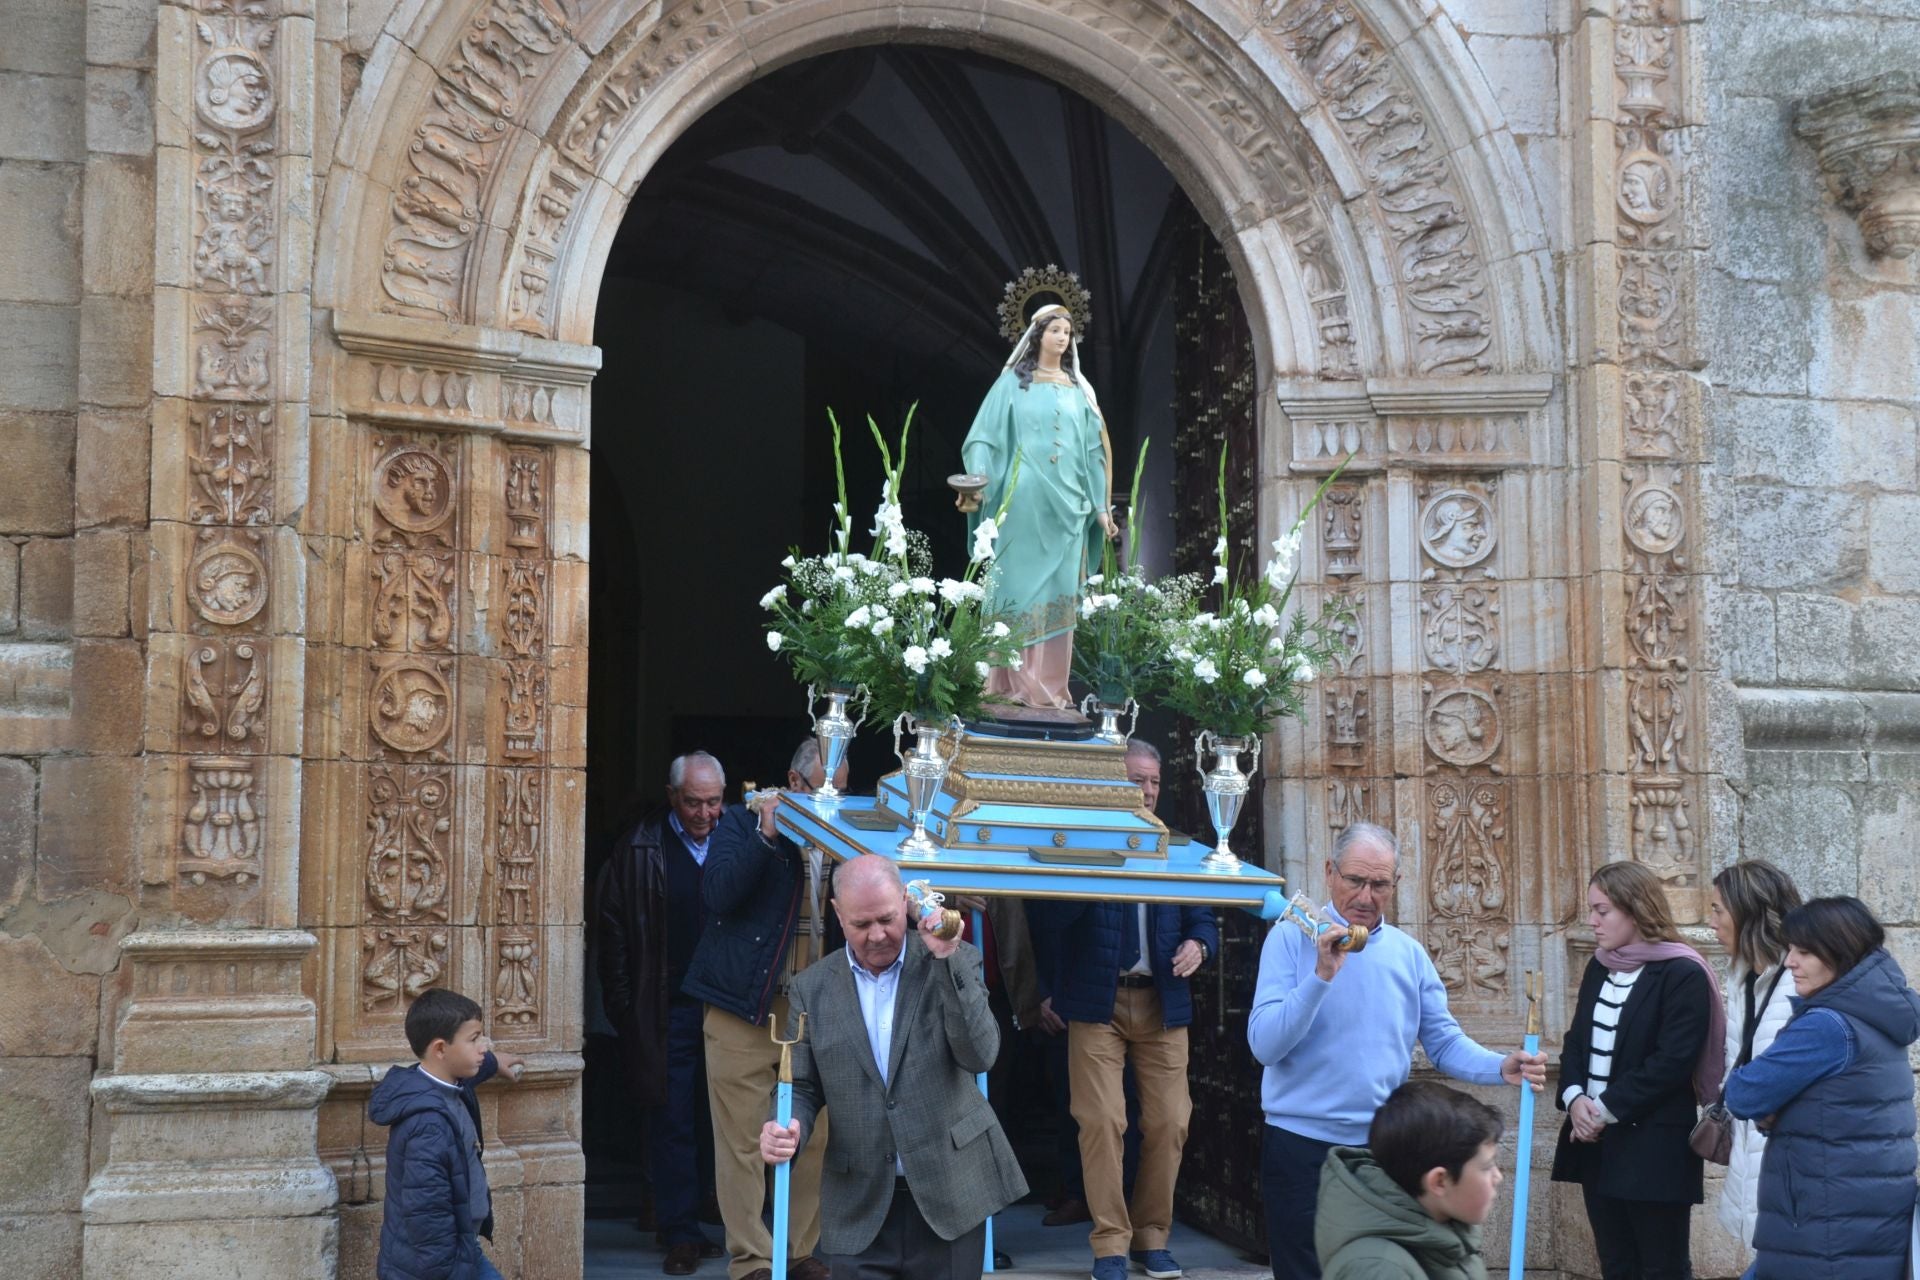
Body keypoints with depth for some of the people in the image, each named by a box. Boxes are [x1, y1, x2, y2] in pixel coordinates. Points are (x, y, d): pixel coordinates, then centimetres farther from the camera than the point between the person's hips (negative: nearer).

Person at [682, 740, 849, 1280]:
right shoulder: (742, 824, 3)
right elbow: (718, 892, -12)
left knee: (815, 1137, 3)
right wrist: (766, 835, -16)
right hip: (747, 1006, -3)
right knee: (743, 1140, -1)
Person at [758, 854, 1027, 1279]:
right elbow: (803, 1088, 8)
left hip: (949, 1194, -1)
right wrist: (789, 1130, -14)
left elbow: (980, 1056, -11)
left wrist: (948, 959, -17)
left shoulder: (953, 963, 0)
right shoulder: (812, 989, 4)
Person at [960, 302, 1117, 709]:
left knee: (1059, 592, 2)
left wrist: (1102, 506, 10)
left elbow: (1092, 450, 15)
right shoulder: (1013, 382, 4)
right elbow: (986, 437, -1)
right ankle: (1013, 683, -5)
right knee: (1020, 586, -5)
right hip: (1024, 500, -4)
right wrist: (978, 482, -16)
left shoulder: (1078, 390, 15)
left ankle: (1051, 685, 4)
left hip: (1067, 504, 4)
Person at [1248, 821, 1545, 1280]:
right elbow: (1264, 1045, -15)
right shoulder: (1291, 938, -7)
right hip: (1302, 1145, -3)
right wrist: (1321, 976, -25)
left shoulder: (1409, 954, 6)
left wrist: (1501, 1068, -13)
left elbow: (1444, 1042, 5)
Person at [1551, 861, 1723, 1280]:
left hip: (1653, 1148, -8)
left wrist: (1607, 1109, -16)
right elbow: (1576, 1040, 13)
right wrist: (1574, 1097, -6)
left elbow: (1672, 1062, -19)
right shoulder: (1599, 967, 12)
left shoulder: (1682, 974, -13)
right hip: (1597, 1143, 8)